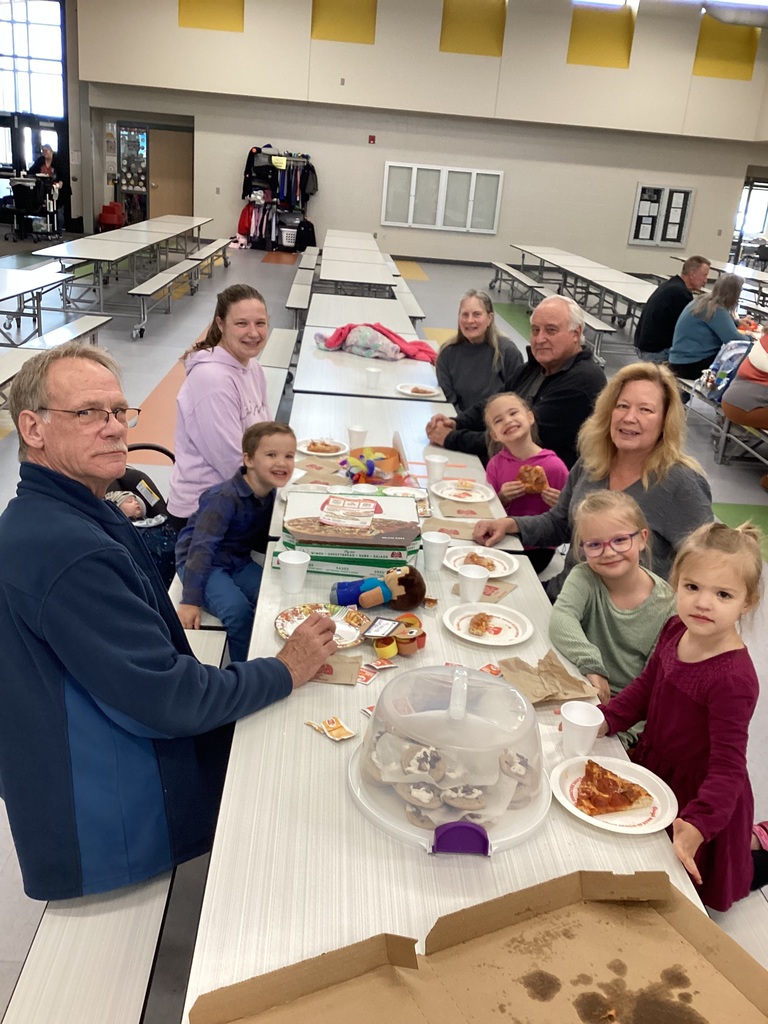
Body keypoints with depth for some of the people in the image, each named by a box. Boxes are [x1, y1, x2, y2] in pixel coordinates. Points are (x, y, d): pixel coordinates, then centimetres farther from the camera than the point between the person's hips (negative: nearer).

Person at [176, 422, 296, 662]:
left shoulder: (269, 493, -3)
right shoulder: (224, 498, -27)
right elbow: (202, 546, -30)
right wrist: (190, 601, -32)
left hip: (238, 561, 7)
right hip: (201, 562, -7)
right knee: (238, 610, -29)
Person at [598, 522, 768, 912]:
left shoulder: (733, 678, -33)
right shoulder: (677, 630, -11)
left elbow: (728, 767, -30)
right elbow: (646, 687, 3)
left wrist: (698, 824, -42)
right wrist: (604, 719, -10)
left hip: (696, 791, -7)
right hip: (654, 767, 7)